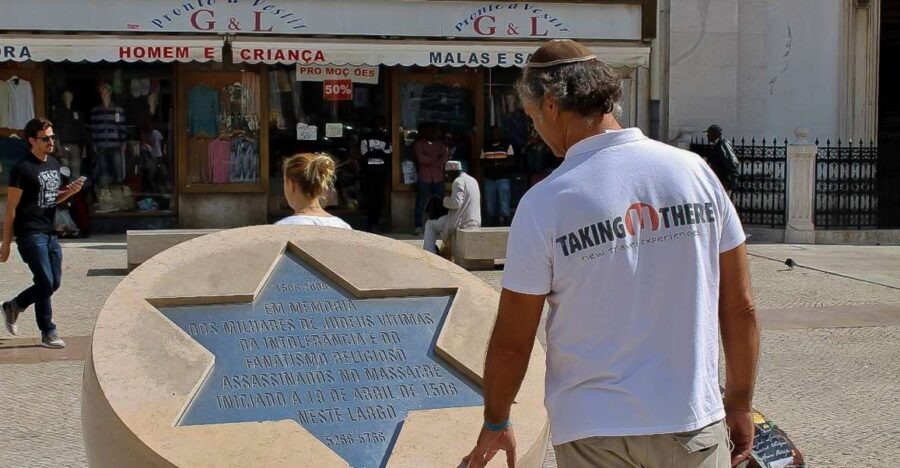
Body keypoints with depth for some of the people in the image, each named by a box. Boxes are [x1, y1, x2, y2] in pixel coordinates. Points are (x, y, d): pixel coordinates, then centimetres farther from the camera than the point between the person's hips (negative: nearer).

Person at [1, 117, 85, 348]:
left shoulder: (54, 164, 11)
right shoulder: (23, 169, -12)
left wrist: (69, 191, 0)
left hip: (50, 233, 8)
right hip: (30, 234, -8)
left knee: (54, 283, 11)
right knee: (46, 282, -7)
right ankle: (48, 333, 5)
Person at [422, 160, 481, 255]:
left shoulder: (458, 182, -14)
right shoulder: (472, 180, 15)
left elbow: (456, 203, -23)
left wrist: (445, 199, -4)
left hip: (462, 224, -9)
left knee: (430, 225, 6)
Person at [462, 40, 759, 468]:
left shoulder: (544, 204, -11)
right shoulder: (694, 171, -2)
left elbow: (511, 343, -4)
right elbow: (739, 306, 3)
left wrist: (495, 424, 13)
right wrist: (739, 405, 15)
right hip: (693, 420, 2)